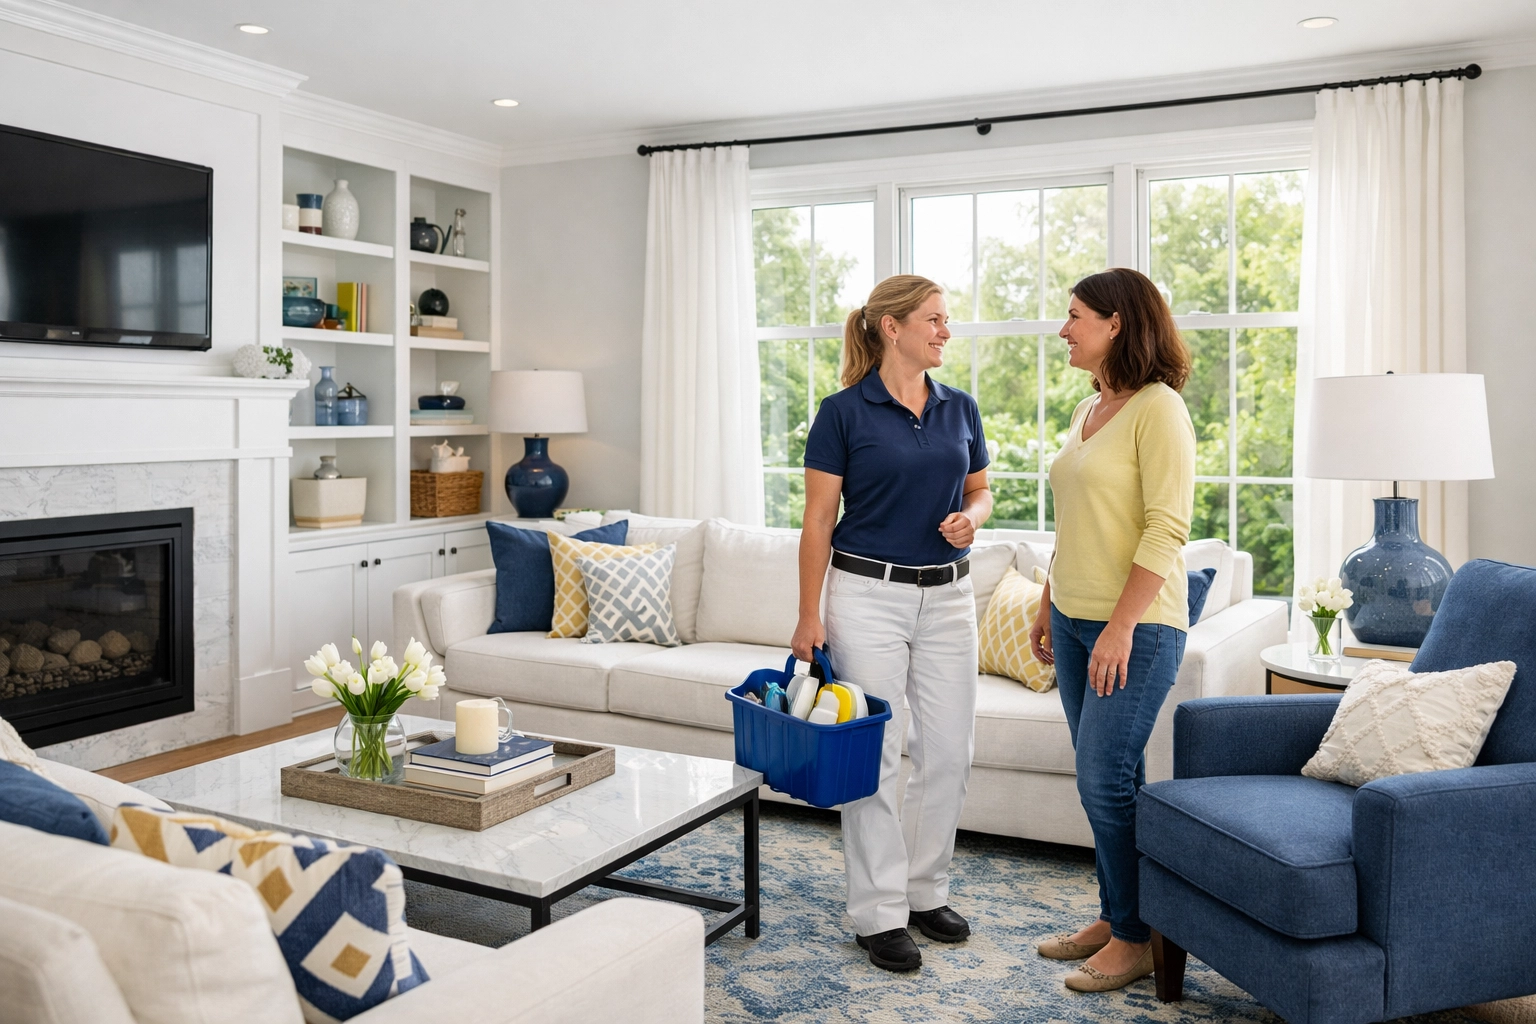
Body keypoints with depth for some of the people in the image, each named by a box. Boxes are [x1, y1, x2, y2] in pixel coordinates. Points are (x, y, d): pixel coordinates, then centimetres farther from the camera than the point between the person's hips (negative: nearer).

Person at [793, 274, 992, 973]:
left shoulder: (960, 409, 7)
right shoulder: (844, 412, -7)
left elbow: (980, 490, 18)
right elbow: (819, 522, -6)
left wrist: (971, 516, -7)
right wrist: (810, 618, -9)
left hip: (947, 595, 5)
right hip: (868, 594, -5)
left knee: (949, 751, 8)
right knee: (873, 752, 1)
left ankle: (926, 890, 26)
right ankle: (879, 913, 13)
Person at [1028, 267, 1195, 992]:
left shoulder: (1158, 409, -13)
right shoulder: (1088, 411, 14)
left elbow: (1166, 529, -19)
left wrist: (1121, 625, -22)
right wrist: (1048, 605, 19)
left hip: (1137, 624, -8)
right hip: (1076, 619, 8)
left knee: (1105, 777, -5)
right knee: (1106, 776, 14)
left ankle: (1134, 940, 11)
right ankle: (1113, 917, 26)